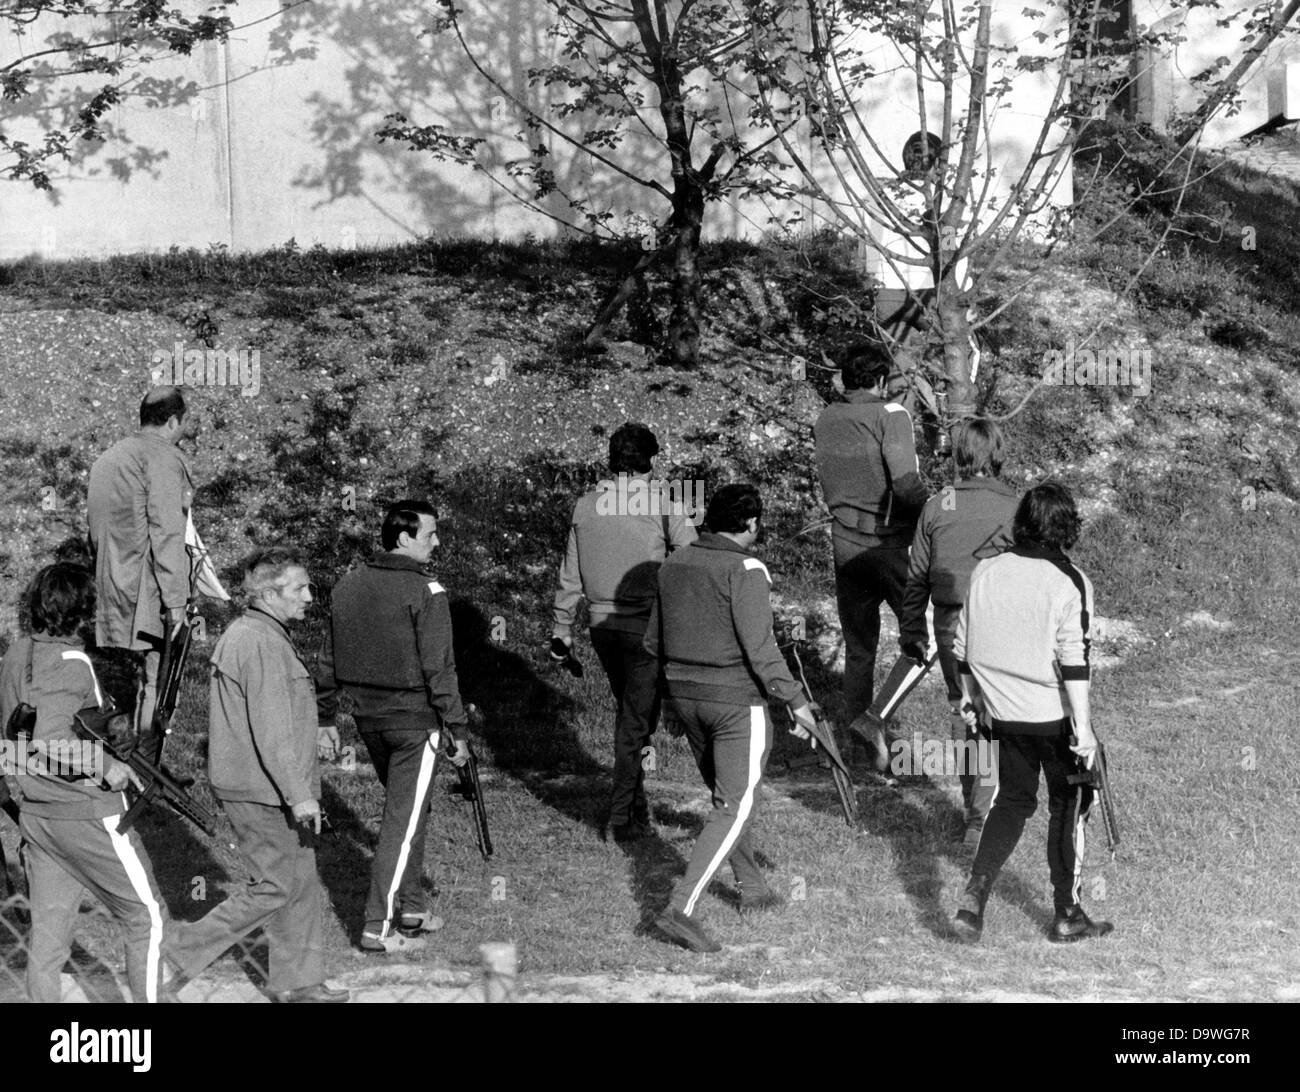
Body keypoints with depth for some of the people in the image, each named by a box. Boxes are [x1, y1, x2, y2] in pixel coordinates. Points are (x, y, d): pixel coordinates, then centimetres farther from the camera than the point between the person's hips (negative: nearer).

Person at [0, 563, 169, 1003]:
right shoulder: (70, 664, -20)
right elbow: (48, 740, -31)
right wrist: (104, 764, -22)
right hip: (87, 814, -8)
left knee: (49, 926, 12)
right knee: (147, 916, 5)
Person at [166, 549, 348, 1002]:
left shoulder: (240, 634, 14)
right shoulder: (263, 644, -20)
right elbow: (269, 730, -24)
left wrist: (310, 739, 17)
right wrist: (299, 794, -24)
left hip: (252, 787, 10)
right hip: (264, 792, -10)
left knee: (300, 881, 15)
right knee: (276, 886, -3)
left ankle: (298, 982, 22)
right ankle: (183, 949, 1)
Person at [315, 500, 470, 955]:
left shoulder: (347, 586, 6)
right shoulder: (425, 592, -15)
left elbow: (327, 660, 10)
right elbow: (438, 667, -16)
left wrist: (326, 717, 19)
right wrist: (458, 729, -11)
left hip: (368, 717, 7)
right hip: (414, 719, -7)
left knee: (406, 809, 22)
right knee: (404, 818, -2)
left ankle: (410, 908, 27)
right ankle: (379, 926, -4)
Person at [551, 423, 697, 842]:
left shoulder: (586, 505, 4)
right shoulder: (661, 502, -10)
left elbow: (570, 574, 9)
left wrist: (562, 629, 16)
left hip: (602, 624, 5)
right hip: (646, 627, -5)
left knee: (628, 710, 20)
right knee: (637, 718, 2)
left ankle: (635, 802, 28)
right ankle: (622, 815, 0)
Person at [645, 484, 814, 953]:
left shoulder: (674, 564, 6)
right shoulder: (744, 571, -16)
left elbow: (653, 642, 13)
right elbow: (760, 649, -20)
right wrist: (796, 701, -12)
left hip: (686, 696, 8)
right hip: (736, 701, -8)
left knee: (727, 793, 23)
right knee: (734, 807, -5)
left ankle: (752, 888, 36)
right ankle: (681, 908, -16)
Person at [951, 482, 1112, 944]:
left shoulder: (985, 572, 1)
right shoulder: (1068, 582, -15)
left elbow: (962, 645, 10)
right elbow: (1073, 661, -19)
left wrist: (970, 694, 24)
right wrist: (1083, 725, -17)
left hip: (1005, 710, 5)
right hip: (1054, 714, -5)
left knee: (1012, 799, 17)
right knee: (1067, 805, 10)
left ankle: (975, 893, 0)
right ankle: (1067, 914, 17)